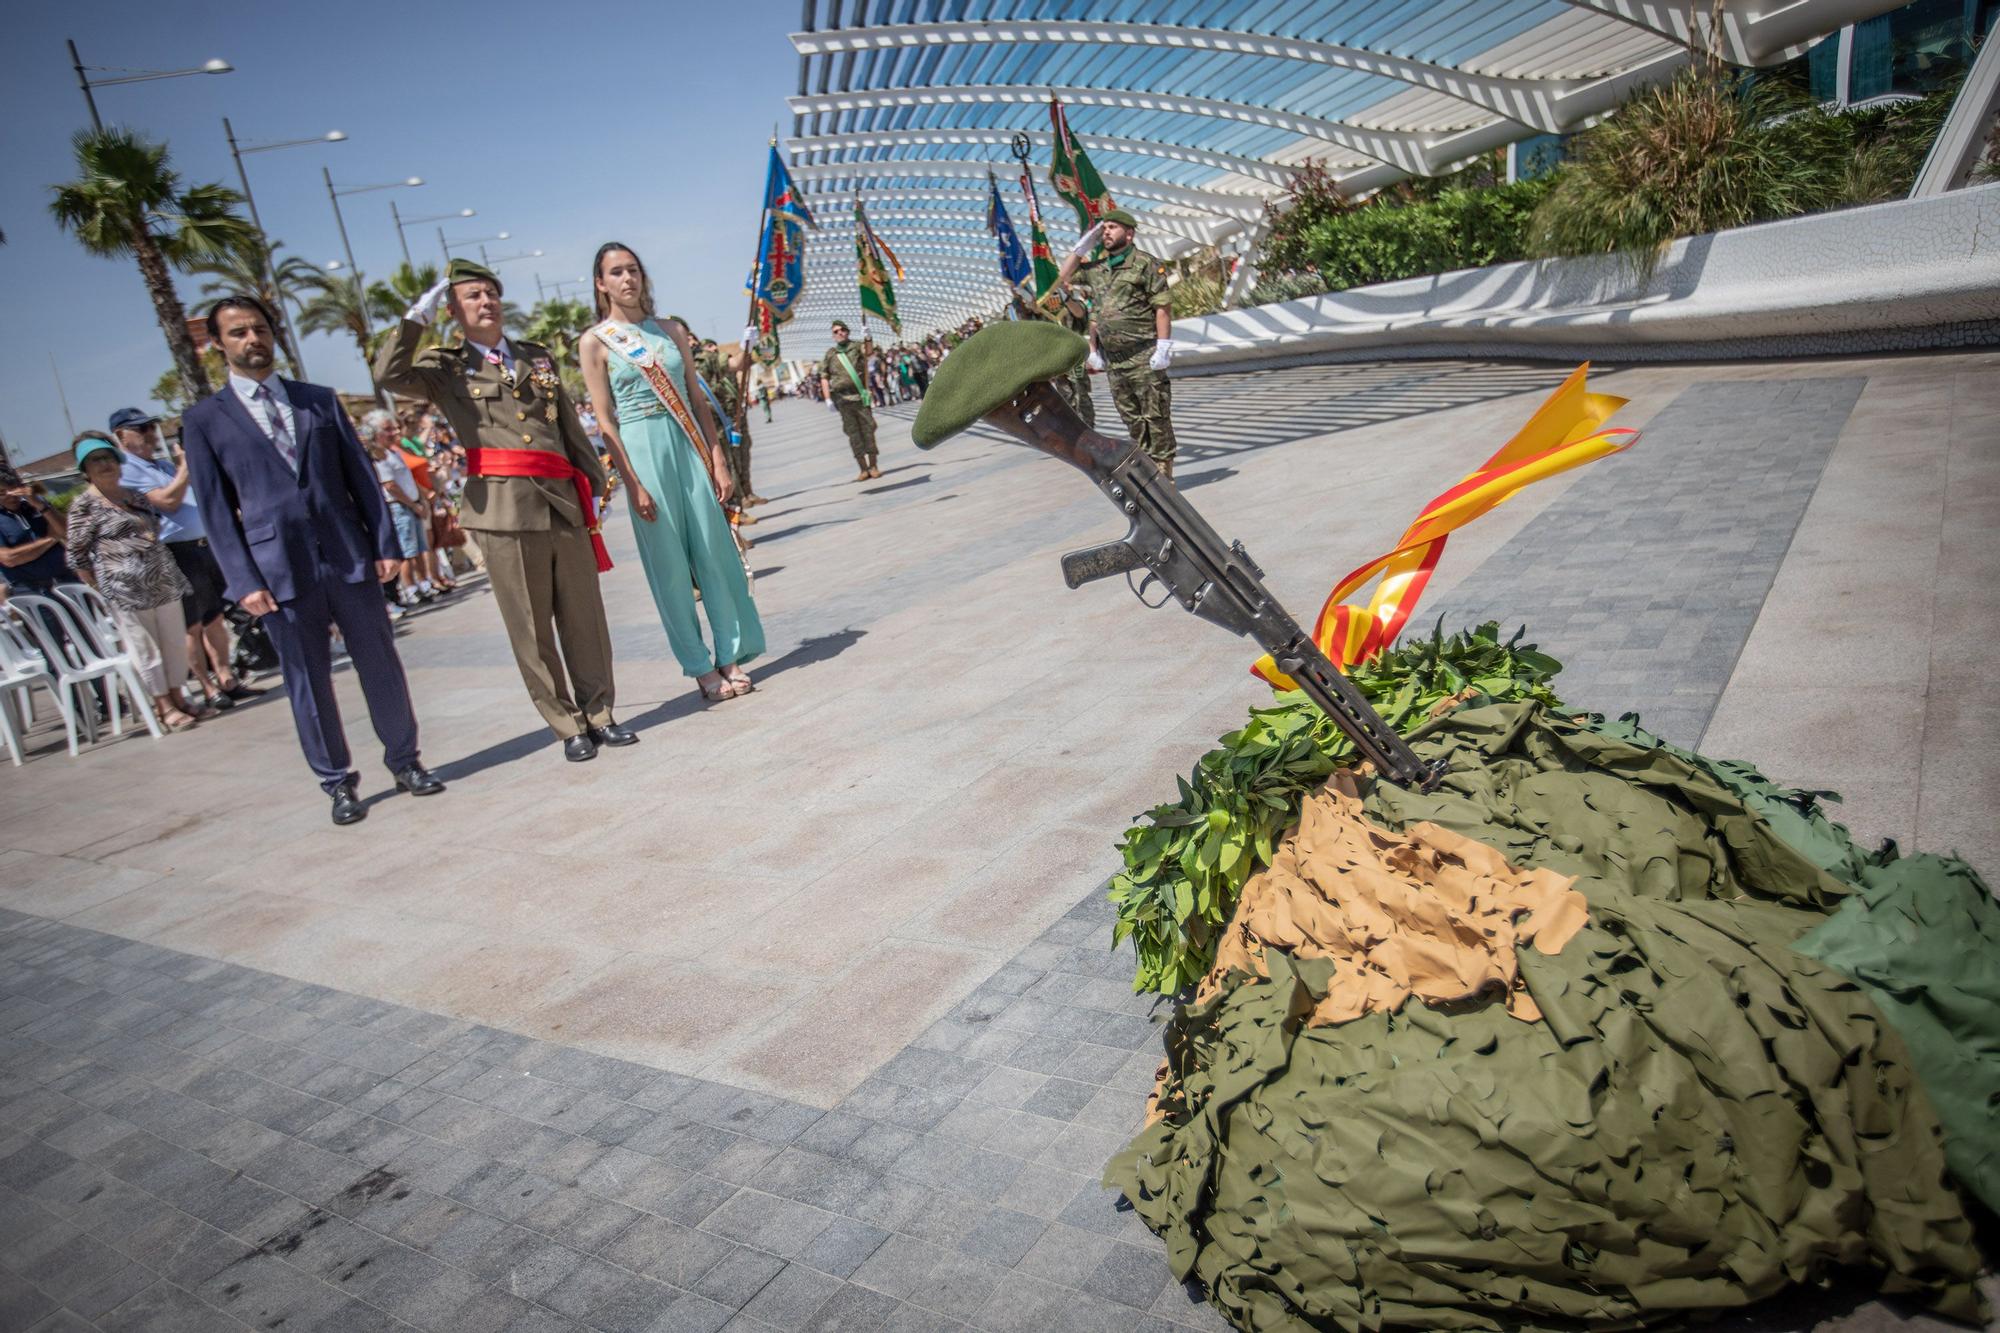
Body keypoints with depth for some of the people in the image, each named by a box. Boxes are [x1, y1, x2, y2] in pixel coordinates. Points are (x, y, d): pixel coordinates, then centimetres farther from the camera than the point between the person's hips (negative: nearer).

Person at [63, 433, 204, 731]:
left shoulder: (135, 496, 14)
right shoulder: (84, 505, -4)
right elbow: (76, 556, -3)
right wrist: (102, 591, -5)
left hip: (164, 582, 6)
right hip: (126, 590, -6)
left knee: (174, 641, 6)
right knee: (145, 647, 0)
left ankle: (176, 699, 15)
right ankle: (164, 706, 7)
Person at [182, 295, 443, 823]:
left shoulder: (319, 399, 12)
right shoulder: (204, 419, 5)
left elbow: (360, 475, 10)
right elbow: (216, 508, 2)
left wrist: (386, 544, 2)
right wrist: (243, 580, -7)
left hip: (349, 556, 2)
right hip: (280, 570, -2)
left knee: (382, 666, 7)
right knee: (307, 682, 5)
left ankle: (404, 761, 22)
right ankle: (337, 783, 17)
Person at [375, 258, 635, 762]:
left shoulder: (537, 357, 18)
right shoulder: (444, 368, 7)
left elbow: (571, 428, 19)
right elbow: (388, 375, -13)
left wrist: (593, 486, 14)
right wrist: (418, 315, -6)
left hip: (563, 503, 3)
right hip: (503, 510, -3)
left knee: (585, 618, 7)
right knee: (531, 629, 1)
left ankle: (598, 715, 20)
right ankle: (568, 727, 12)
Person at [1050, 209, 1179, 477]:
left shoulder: (1146, 264, -4)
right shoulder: (1097, 269, 15)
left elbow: (1162, 308, -9)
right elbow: (1063, 278, 22)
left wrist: (1163, 347, -16)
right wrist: (1083, 245, 15)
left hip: (1143, 358, -6)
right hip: (1113, 360, 6)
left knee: (1155, 415, -4)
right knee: (1133, 419, 10)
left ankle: (1163, 472, 0)